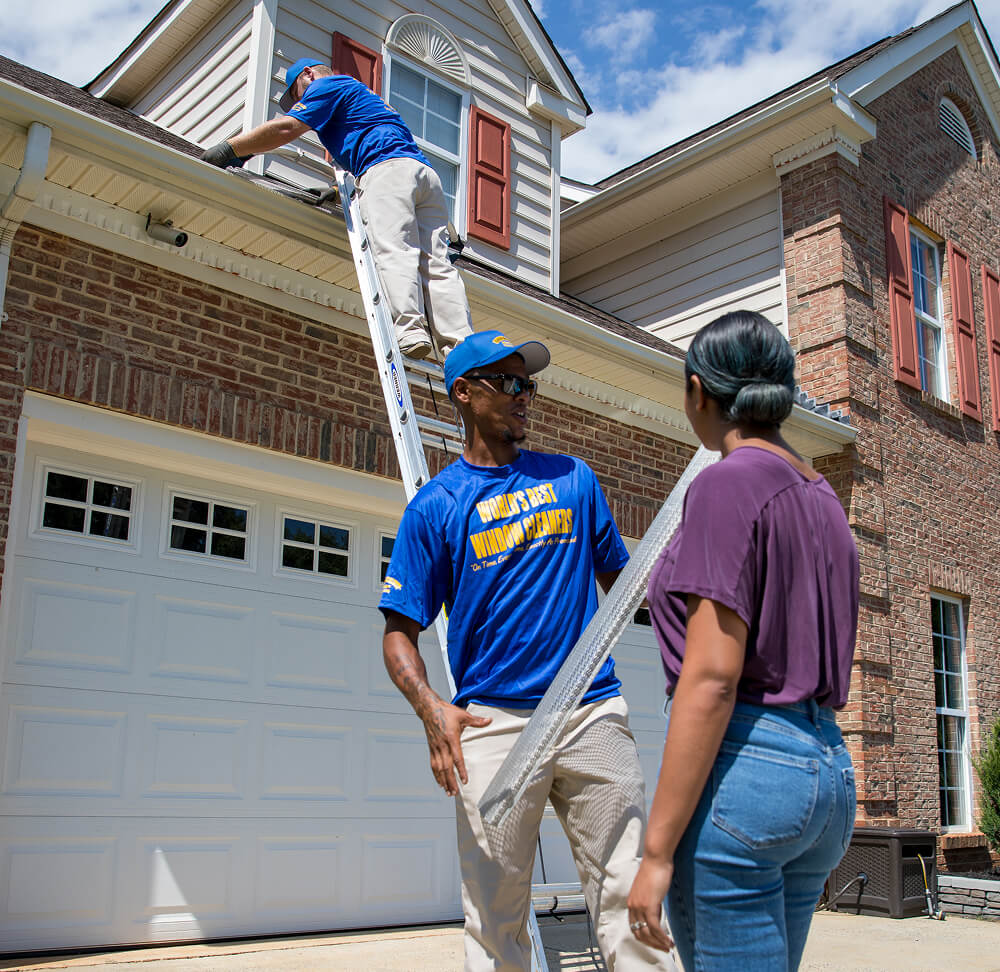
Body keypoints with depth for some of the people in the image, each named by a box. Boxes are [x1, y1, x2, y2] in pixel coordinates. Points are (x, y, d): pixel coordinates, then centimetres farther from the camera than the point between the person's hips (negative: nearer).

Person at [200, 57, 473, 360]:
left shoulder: (327, 85, 13)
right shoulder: (361, 93, 42)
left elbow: (286, 129, 1)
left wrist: (230, 149, 5)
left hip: (387, 169, -8)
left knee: (393, 252, -20)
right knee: (436, 264, -6)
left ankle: (410, 330, -37)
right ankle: (462, 344, -19)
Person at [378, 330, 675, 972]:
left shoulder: (574, 479, 14)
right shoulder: (434, 507, 5)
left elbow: (620, 579, 20)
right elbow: (399, 632, 2)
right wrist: (432, 709, -17)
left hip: (596, 713, 2)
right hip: (494, 723, -2)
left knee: (627, 895, 3)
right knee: (496, 916, 4)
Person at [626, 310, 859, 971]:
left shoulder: (728, 484, -11)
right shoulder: (824, 500, 15)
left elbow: (711, 677, -18)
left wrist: (657, 850, -16)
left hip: (741, 764, -9)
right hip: (829, 768, 9)